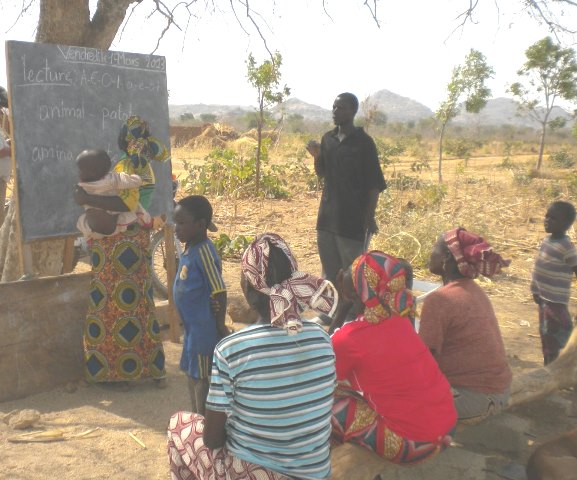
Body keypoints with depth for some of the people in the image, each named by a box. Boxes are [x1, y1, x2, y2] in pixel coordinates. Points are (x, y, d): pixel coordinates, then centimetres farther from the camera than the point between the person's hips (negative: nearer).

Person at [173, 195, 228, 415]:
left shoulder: (204, 252, -23)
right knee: (191, 372, 21)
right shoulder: (189, 249, 5)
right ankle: (196, 414, 37)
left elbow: (219, 292, -22)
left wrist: (220, 325, -15)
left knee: (201, 376, 4)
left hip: (204, 328, -9)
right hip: (192, 325, 9)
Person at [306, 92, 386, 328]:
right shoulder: (328, 138, 9)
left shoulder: (363, 142, -8)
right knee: (330, 269, 14)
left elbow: (374, 183, -9)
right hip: (328, 215, 6)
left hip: (354, 217, -6)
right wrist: (316, 156, -2)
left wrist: (370, 216, -14)